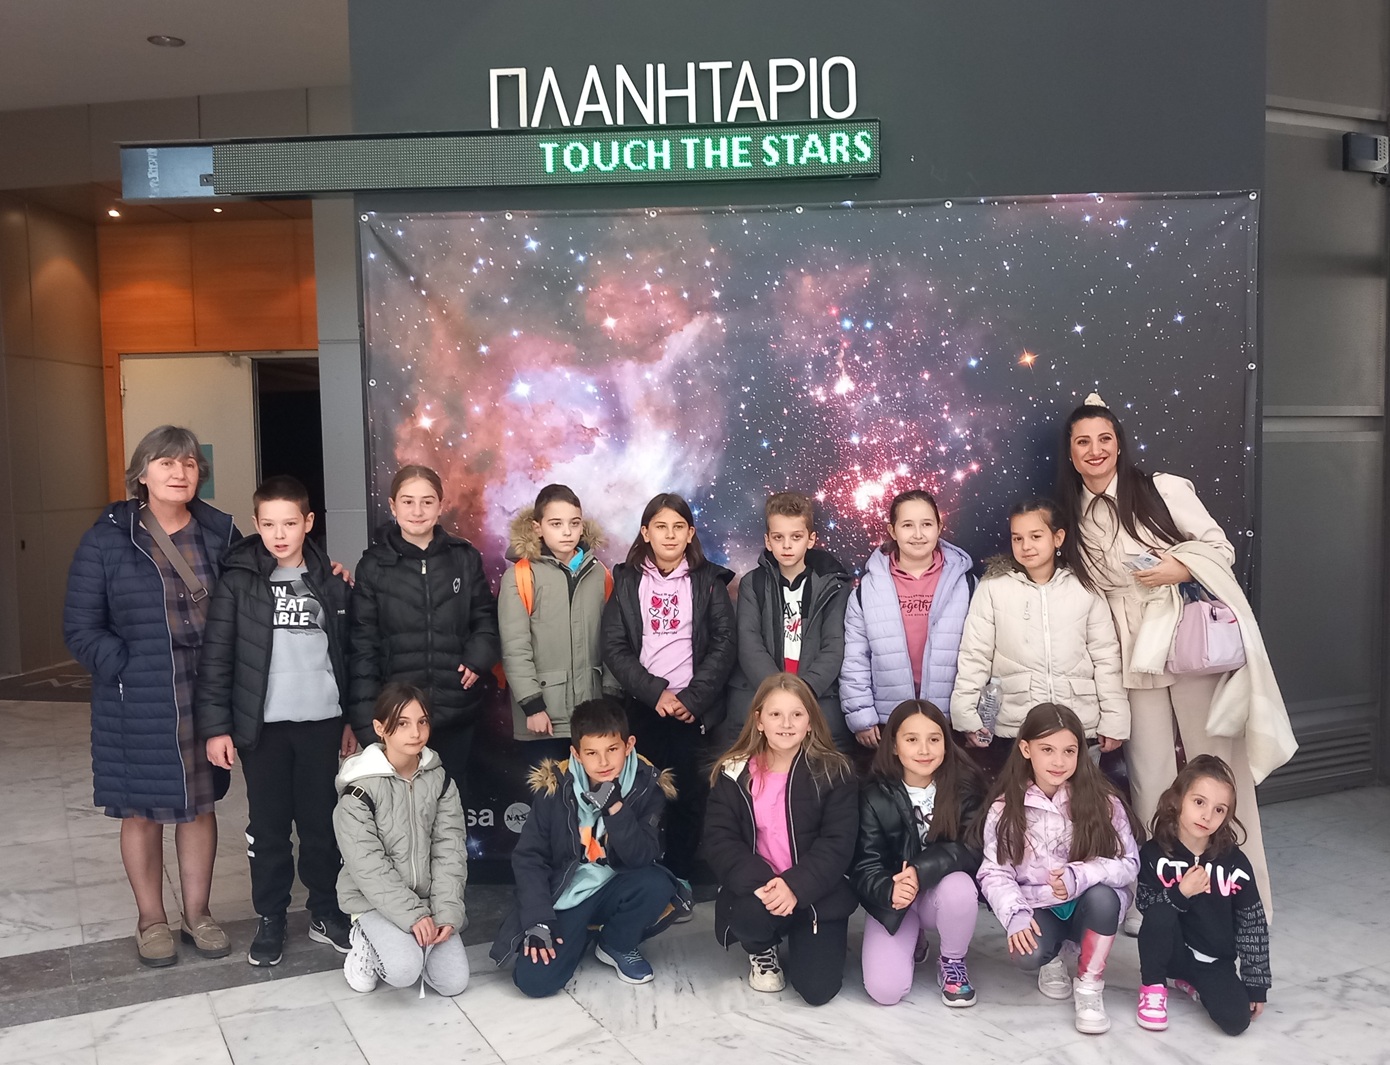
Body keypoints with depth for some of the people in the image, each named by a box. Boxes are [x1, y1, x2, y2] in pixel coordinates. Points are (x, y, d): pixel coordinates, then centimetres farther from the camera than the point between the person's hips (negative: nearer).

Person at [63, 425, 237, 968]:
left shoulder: (220, 533, 1)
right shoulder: (107, 539, -6)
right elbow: (81, 628, -5)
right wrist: (129, 673, -12)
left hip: (204, 698, 2)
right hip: (137, 705, -2)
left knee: (199, 805, 13)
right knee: (142, 812, 10)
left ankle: (196, 914, 28)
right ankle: (152, 922, 27)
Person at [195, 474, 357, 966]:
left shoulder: (330, 581, 4)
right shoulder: (238, 581, -4)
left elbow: (349, 653, 8)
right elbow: (215, 657, -5)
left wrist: (353, 719, 8)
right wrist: (214, 725, -9)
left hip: (320, 722, 2)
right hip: (261, 724, -2)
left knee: (322, 823, 10)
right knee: (268, 827, 9)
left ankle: (326, 913, 24)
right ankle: (270, 919, 23)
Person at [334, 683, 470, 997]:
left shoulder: (440, 780, -3)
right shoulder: (359, 788, -17)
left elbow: (449, 850, -4)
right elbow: (367, 866, -19)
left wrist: (446, 912, -15)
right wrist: (412, 915, -24)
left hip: (427, 896, 4)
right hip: (374, 899, -4)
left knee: (454, 982, -7)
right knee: (404, 972, -26)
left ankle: (400, 941, 19)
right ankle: (366, 941, 6)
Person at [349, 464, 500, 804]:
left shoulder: (465, 558, 3)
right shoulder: (374, 565, 0)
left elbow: (486, 617, 12)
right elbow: (363, 645, -1)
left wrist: (478, 658, -8)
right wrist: (365, 718, -6)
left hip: (455, 710, 2)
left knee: (453, 797, 14)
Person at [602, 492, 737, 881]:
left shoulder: (709, 580, 5)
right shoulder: (626, 580, 7)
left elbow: (724, 644, -2)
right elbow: (614, 647, 0)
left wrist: (693, 698, -11)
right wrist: (655, 692, -11)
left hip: (693, 709, -1)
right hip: (642, 707, 1)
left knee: (688, 796, -1)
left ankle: (680, 878, 13)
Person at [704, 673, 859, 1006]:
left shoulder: (833, 772, -6)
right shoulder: (734, 773, -1)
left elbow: (838, 843, -11)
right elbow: (719, 839, -7)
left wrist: (796, 886, -26)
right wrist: (758, 883, -24)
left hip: (817, 893, -1)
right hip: (756, 888, 1)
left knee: (818, 988, -14)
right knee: (749, 914, -33)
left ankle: (803, 940, 23)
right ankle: (762, 952, 7)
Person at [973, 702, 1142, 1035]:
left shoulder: (1103, 802, -10)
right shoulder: (1005, 808, -9)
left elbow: (1129, 863, -13)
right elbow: (995, 873, -9)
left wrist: (1080, 876, -30)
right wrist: (1016, 914, -26)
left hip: (1089, 906, 0)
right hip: (1038, 910, 0)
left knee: (1102, 895, -34)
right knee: (1026, 954, -31)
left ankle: (1089, 988, -10)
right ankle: (1053, 959, 11)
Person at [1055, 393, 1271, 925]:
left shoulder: (1163, 490, -2)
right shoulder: (1074, 518, 9)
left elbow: (1221, 547, 0)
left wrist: (1182, 568, -19)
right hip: (1136, 661, 3)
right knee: (1149, 781, 4)